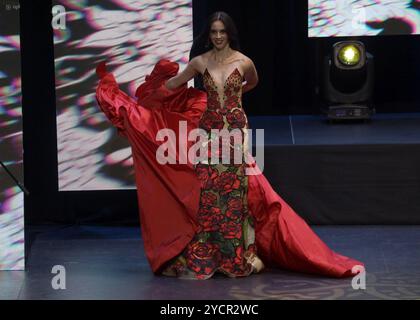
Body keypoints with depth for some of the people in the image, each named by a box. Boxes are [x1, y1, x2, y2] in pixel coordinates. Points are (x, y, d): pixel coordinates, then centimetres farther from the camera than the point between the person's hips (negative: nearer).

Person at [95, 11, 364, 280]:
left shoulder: (244, 62, -3)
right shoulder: (200, 62, 0)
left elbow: (253, 82, 20)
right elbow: (172, 84, 13)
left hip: (236, 131, -1)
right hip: (209, 131, 1)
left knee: (235, 192, 2)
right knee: (207, 190, -1)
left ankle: (237, 256, 11)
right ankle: (202, 257, 5)